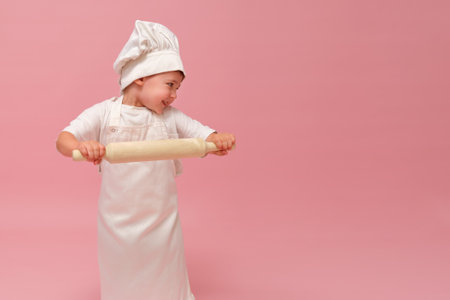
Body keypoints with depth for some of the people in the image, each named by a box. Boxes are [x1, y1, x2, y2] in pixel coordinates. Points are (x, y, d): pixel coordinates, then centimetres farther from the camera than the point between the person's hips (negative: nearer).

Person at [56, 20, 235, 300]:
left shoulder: (172, 118, -6)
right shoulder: (104, 113, -10)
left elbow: (206, 136, -8)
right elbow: (63, 139, -15)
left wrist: (220, 140, -33)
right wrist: (80, 146, -39)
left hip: (162, 222, 1)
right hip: (118, 222, -1)